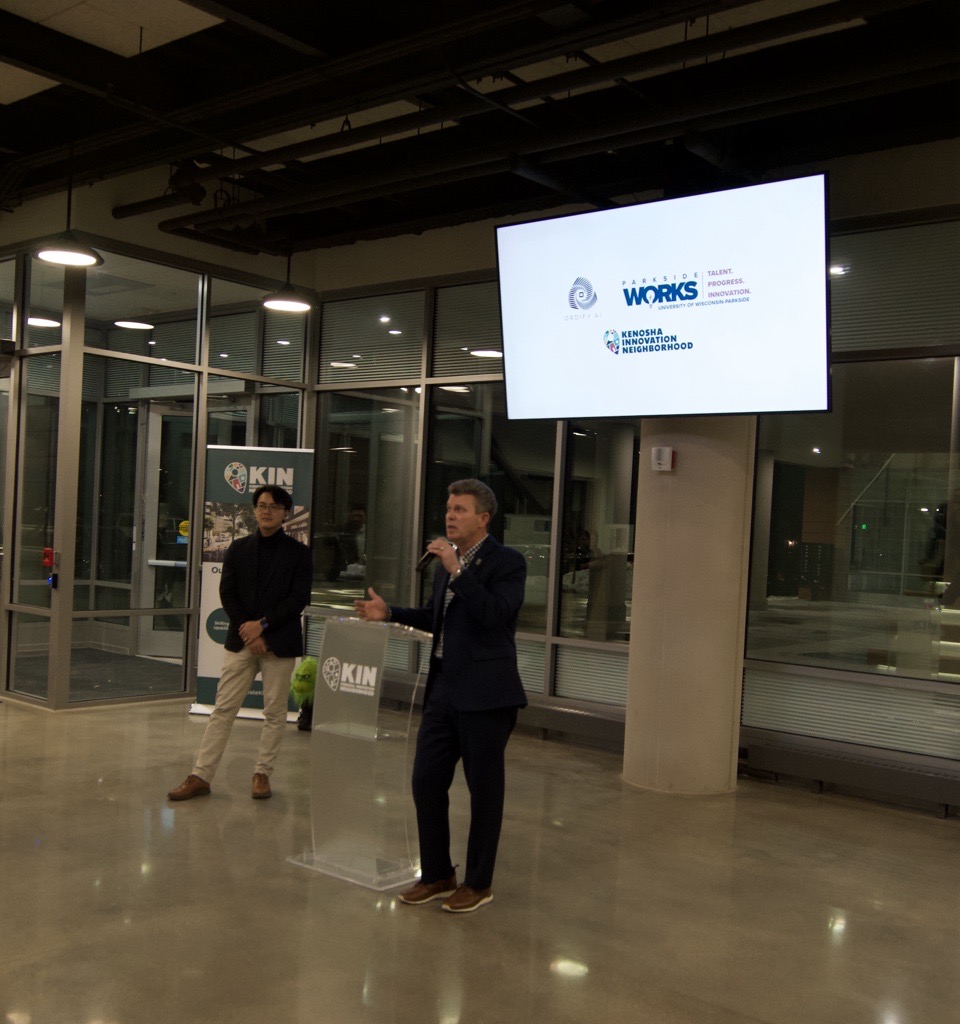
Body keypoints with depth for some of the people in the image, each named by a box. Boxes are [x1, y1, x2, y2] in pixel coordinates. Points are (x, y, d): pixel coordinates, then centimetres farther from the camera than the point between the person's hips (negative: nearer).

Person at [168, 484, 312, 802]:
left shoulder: (298, 553, 1)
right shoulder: (238, 549, 9)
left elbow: (299, 598, -6)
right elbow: (227, 594, 3)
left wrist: (262, 625, -13)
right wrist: (248, 631, -9)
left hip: (279, 641, -2)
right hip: (241, 641, 2)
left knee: (275, 711, 4)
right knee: (223, 708, 1)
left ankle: (262, 773, 17)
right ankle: (201, 776, 5)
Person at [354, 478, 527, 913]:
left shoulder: (507, 562, -10)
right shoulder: (445, 562, 12)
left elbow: (495, 613, -25)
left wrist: (457, 570, -25)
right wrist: (390, 613, 11)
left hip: (485, 695, -7)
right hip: (444, 689, 7)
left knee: (484, 790, 6)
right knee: (426, 781, 10)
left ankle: (479, 883, 22)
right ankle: (437, 875, 27)